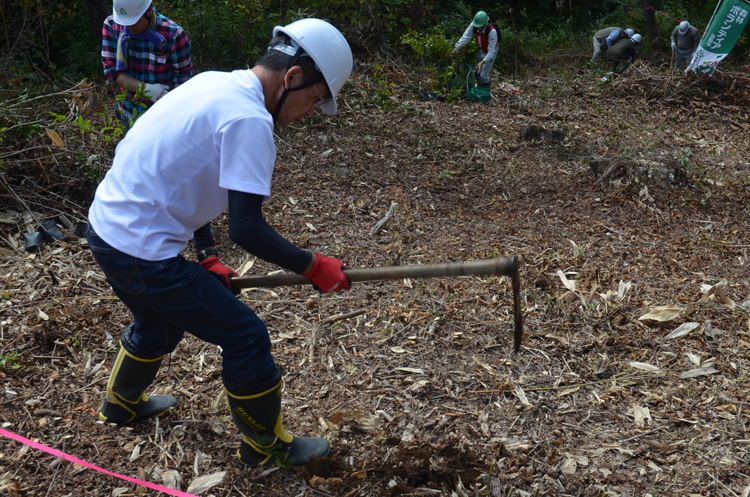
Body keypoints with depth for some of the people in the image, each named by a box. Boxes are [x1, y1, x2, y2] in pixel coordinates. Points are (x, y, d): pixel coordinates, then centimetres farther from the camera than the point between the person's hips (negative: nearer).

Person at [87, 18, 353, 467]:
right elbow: (247, 229, -24)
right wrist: (312, 267, -10)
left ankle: (122, 404, 57)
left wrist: (208, 258, 14)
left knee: (160, 324, 33)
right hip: (143, 251, -10)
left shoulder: (215, 84, 8)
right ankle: (267, 446, 21)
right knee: (246, 338, 2)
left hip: (108, 227, 10)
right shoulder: (250, 119, -21)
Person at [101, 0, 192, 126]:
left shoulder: (173, 34, -20)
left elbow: (182, 77, -13)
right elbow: (111, 70, -10)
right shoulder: (111, 26, -9)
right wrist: (146, 89, -25)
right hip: (129, 114, 4)